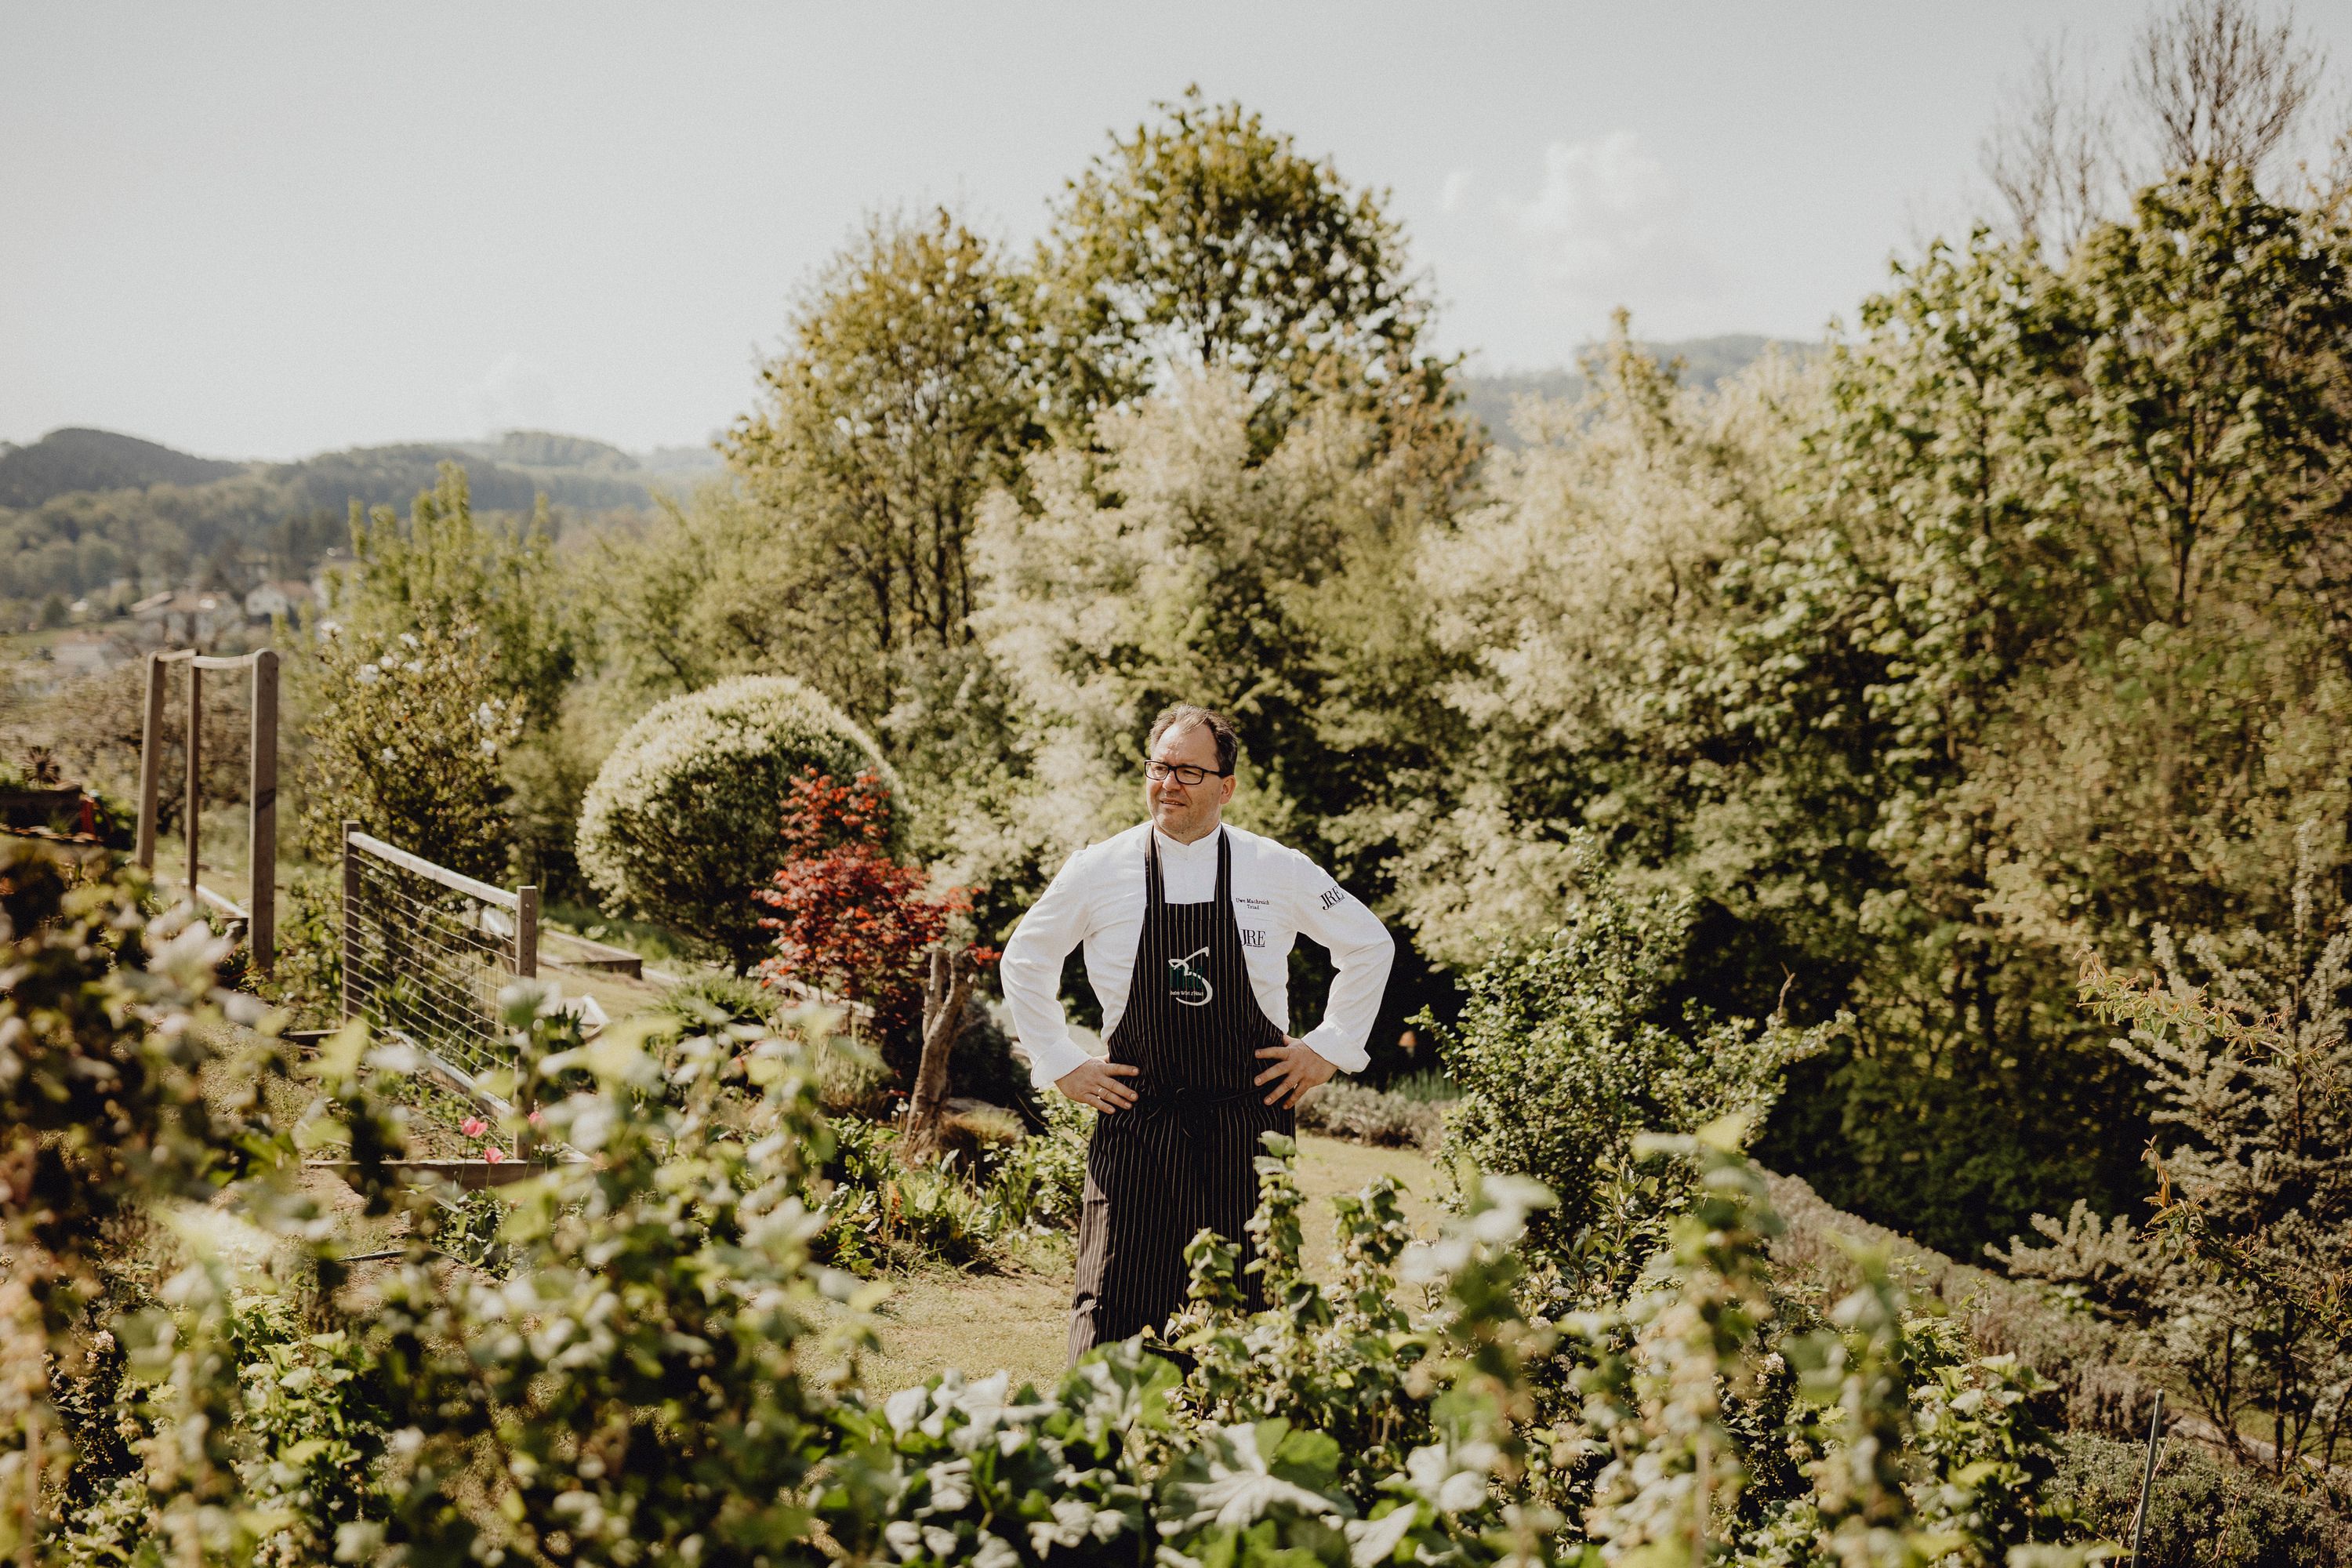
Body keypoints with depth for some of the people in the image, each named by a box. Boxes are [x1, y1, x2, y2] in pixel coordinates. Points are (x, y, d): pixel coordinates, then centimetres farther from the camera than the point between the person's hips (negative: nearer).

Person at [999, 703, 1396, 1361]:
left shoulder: (1279, 872, 0)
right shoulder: (1097, 872, 0)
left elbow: (1369, 945, 13)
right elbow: (1024, 961, 14)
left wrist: (1330, 1048, 8)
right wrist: (1061, 1063, 8)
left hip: (1249, 1125, 1)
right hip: (1138, 1117, 0)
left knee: (1246, 1304, 4)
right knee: (1116, 1305, -3)